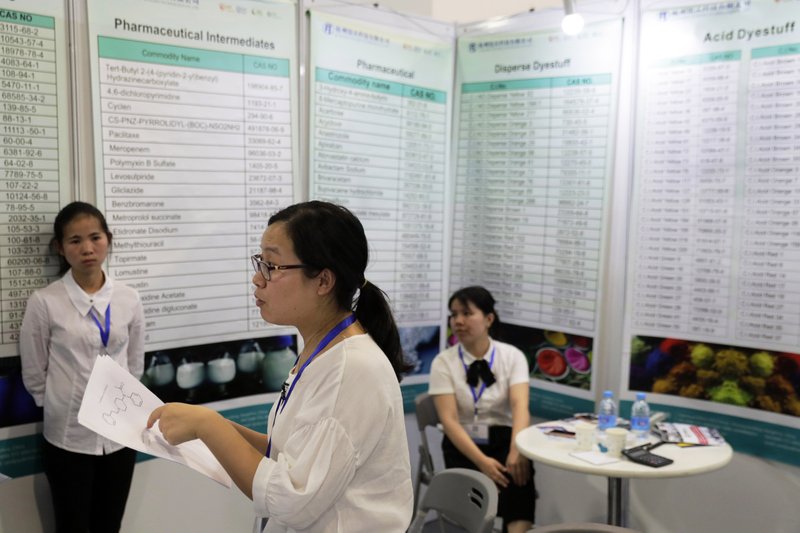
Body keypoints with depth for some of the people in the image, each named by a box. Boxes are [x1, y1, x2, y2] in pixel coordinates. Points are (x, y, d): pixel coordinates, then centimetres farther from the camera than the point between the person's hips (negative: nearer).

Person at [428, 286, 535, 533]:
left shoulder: (512, 356, -1)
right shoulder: (443, 362, -4)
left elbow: (519, 406, -14)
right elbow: (449, 420, -12)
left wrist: (516, 450, -33)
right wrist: (482, 461, -26)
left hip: (503, 440, 0)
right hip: (463, 445, 0)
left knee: (519, 475, -32)